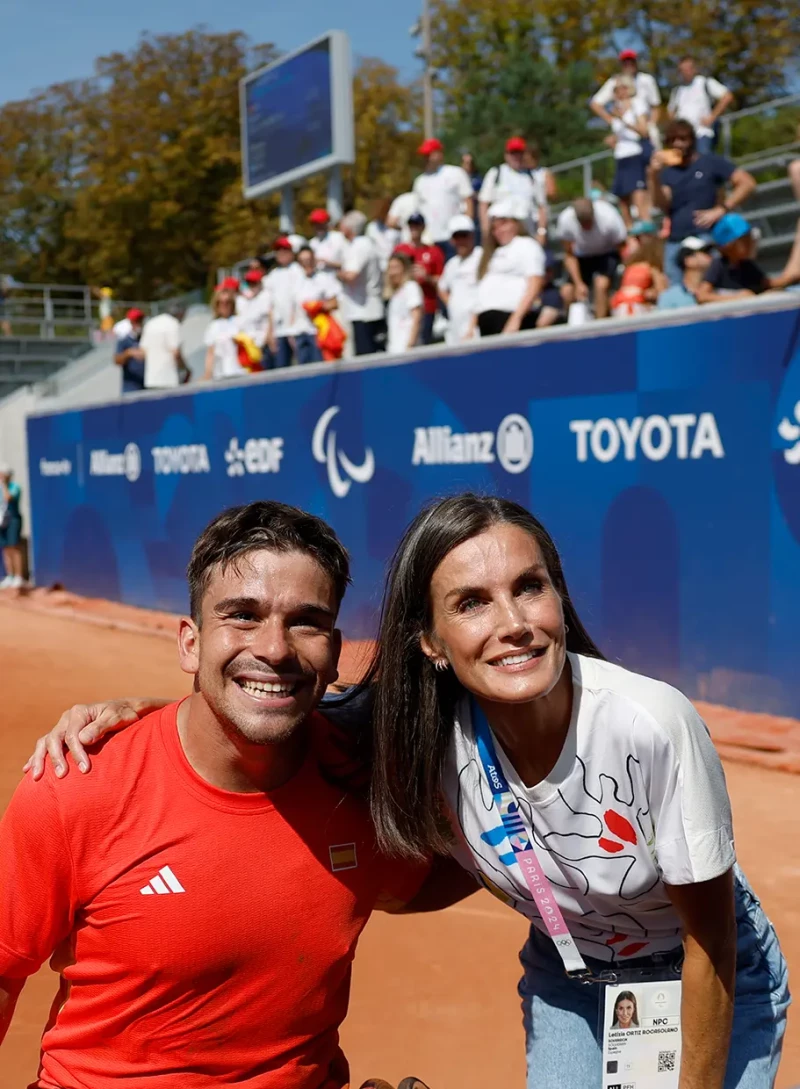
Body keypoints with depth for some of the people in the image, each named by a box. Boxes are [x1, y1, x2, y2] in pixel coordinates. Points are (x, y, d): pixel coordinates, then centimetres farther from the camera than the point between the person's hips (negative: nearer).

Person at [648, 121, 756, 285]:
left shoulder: (709, 162, 4)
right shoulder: (666, 172, 13)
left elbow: (747, 182, -1)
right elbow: (662, 204, -2)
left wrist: (721, 210, -9)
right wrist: (654, 177, -16)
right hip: (674, 243, 4)